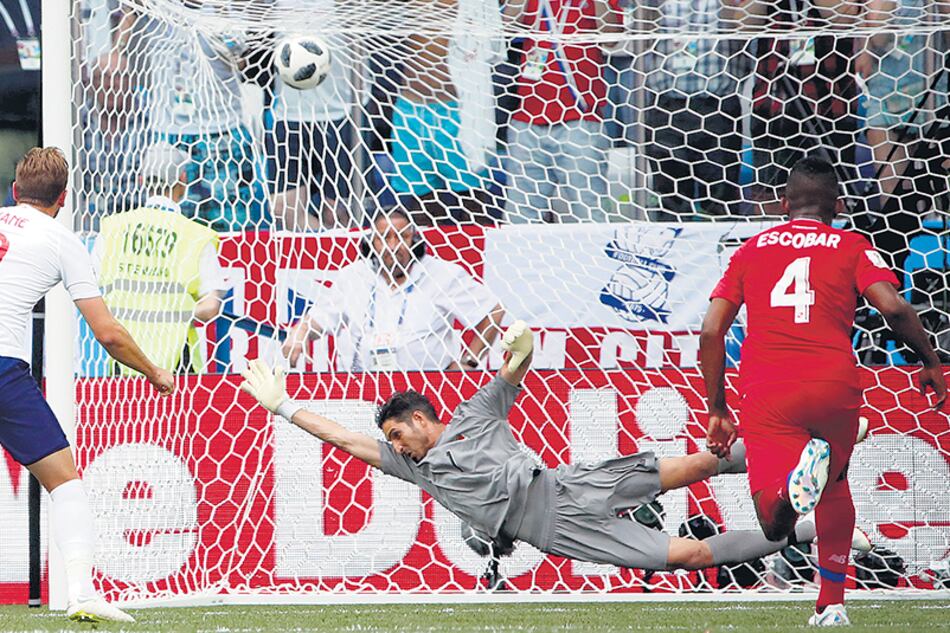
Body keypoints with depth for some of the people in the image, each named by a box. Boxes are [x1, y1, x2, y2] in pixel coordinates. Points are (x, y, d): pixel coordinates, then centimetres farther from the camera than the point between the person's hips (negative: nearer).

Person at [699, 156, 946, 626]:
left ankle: (795, 480, -41)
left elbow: (711, 333, 13)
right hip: (835, 385, 0)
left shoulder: (751, 249, 19)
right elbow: (893, 308, -5)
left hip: (765, 392, 0)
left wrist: (716, 410, 20)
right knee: (835, 487, 28)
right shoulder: (851, 248, 12)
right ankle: (831, 605, 26)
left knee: (775, 525, -7)